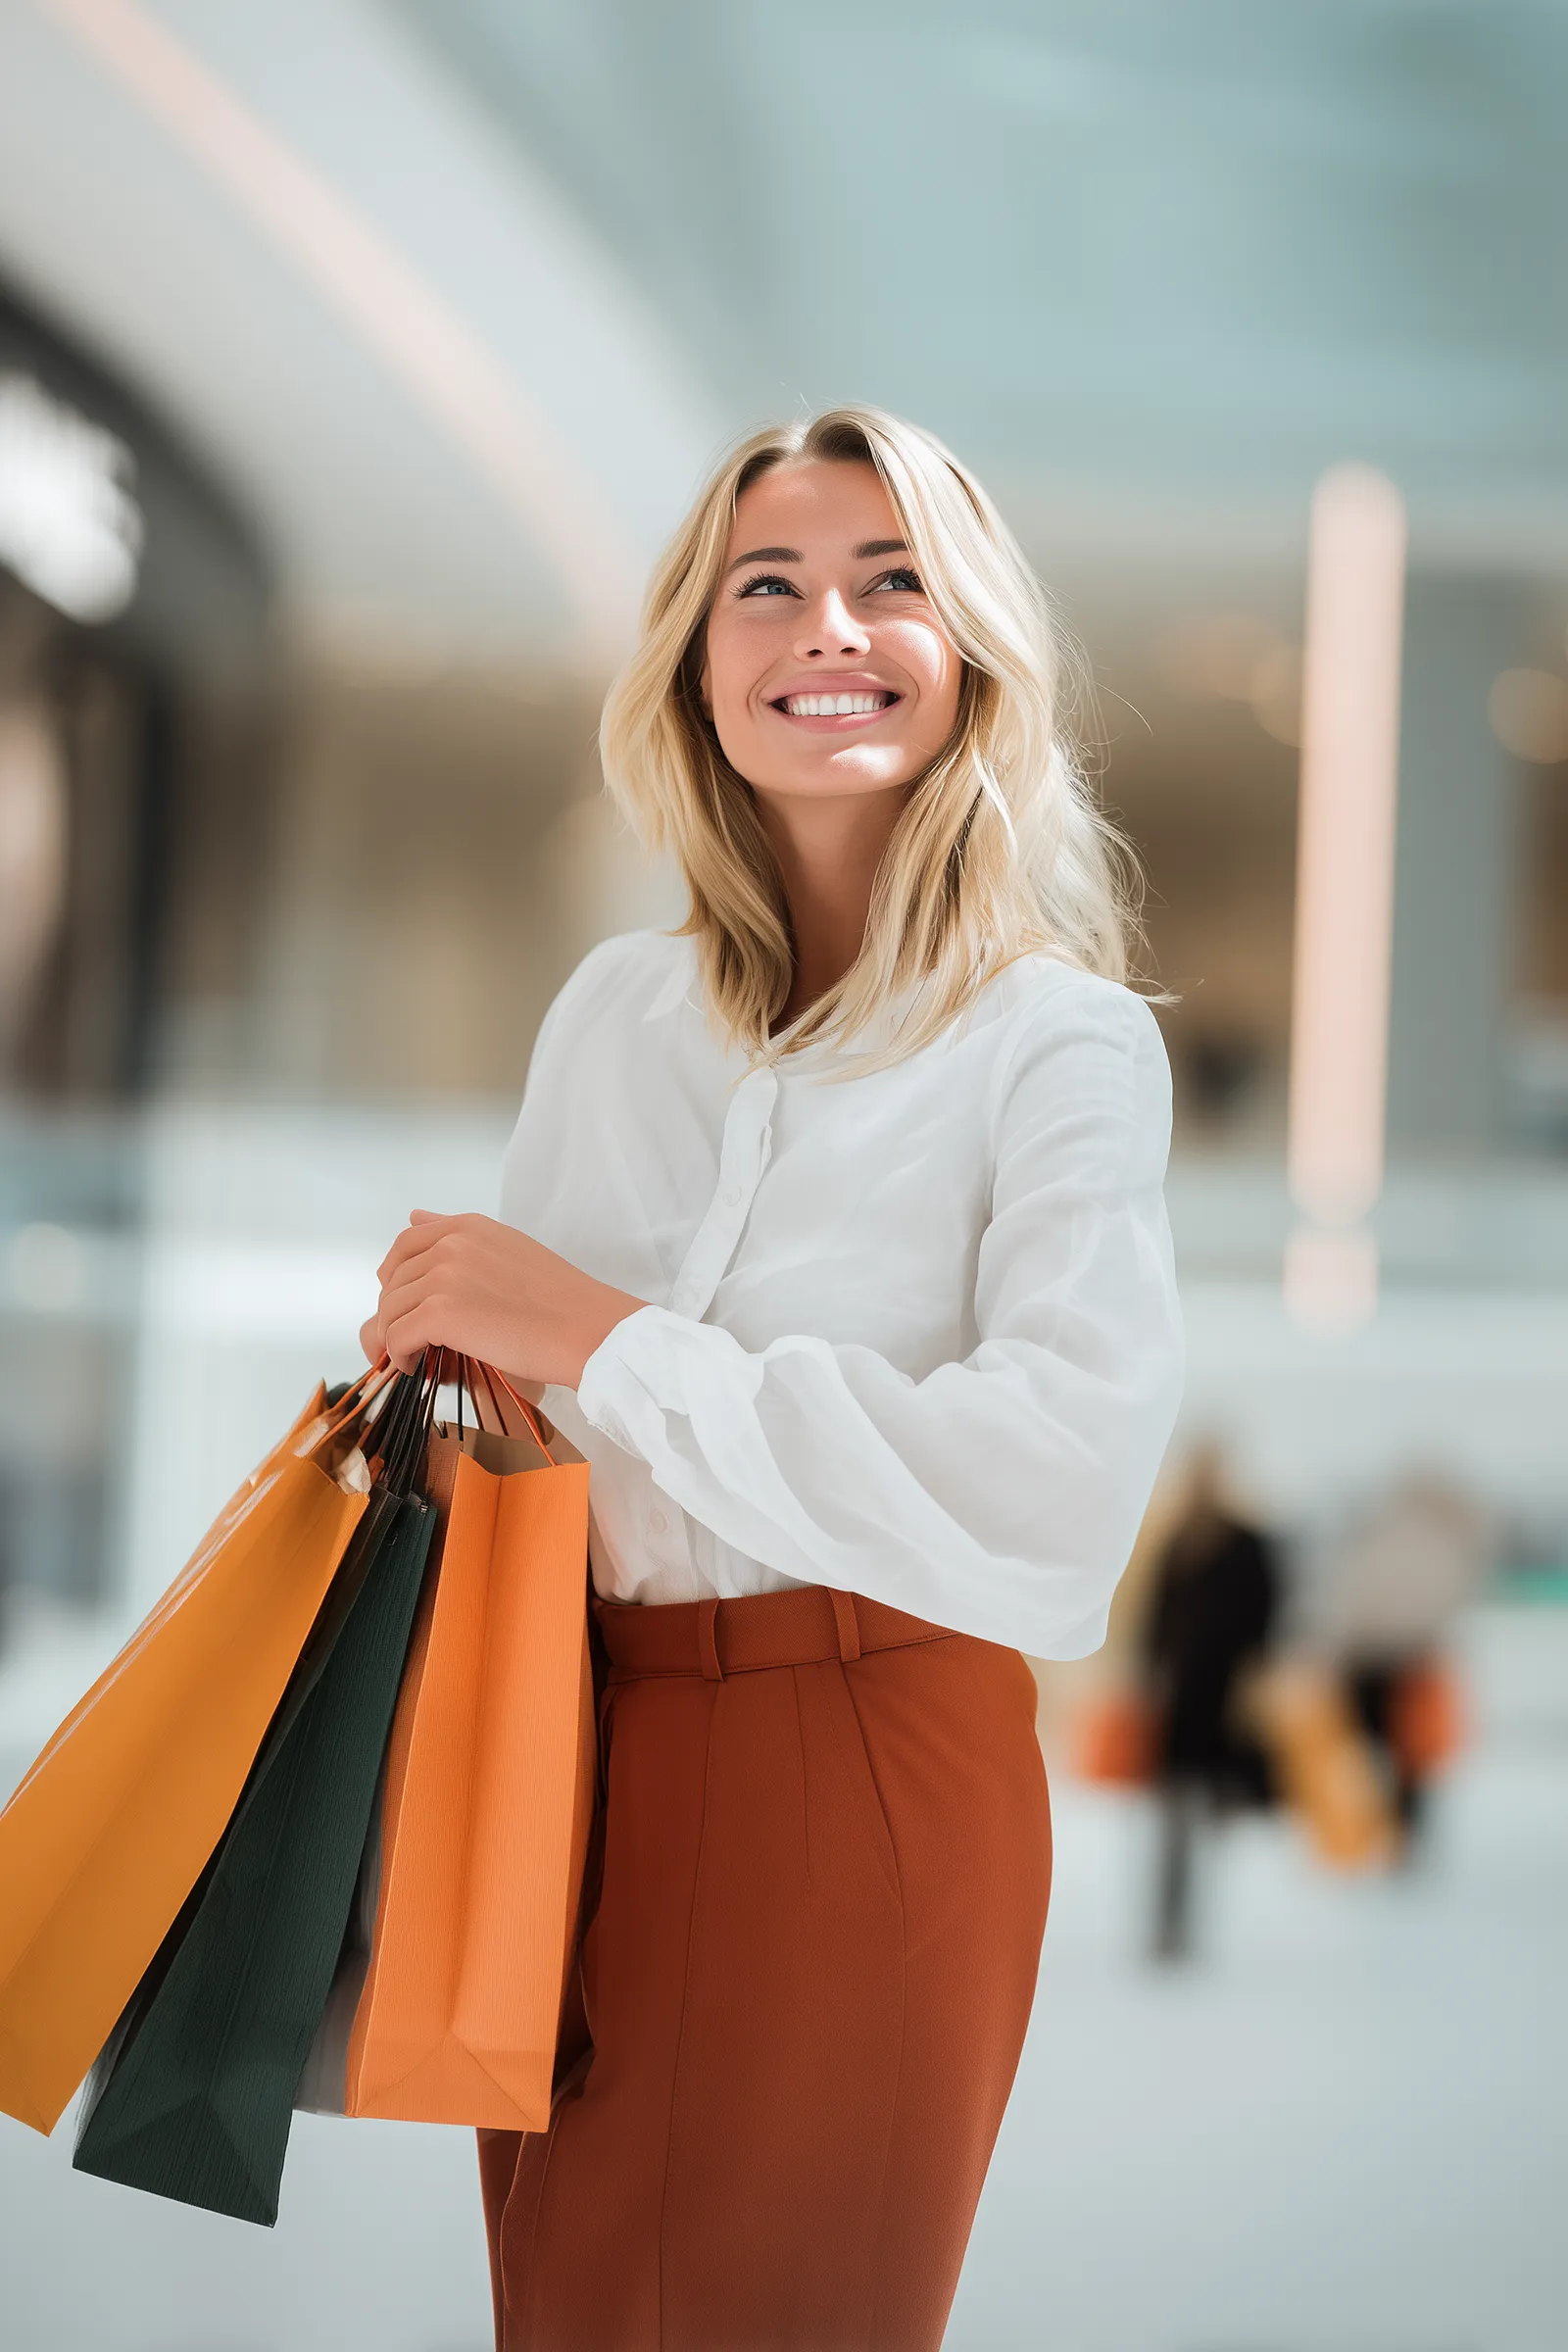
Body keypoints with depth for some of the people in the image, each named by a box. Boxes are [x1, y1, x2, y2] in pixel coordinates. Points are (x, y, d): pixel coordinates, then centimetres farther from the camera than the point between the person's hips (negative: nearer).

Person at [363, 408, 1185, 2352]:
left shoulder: (1062, 1043, -9)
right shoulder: (611, 1012, 7)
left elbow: (1064, 1497, -23)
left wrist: (601, 1337, -21)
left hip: (866, 1772, -4)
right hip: (576, 1740, 5)